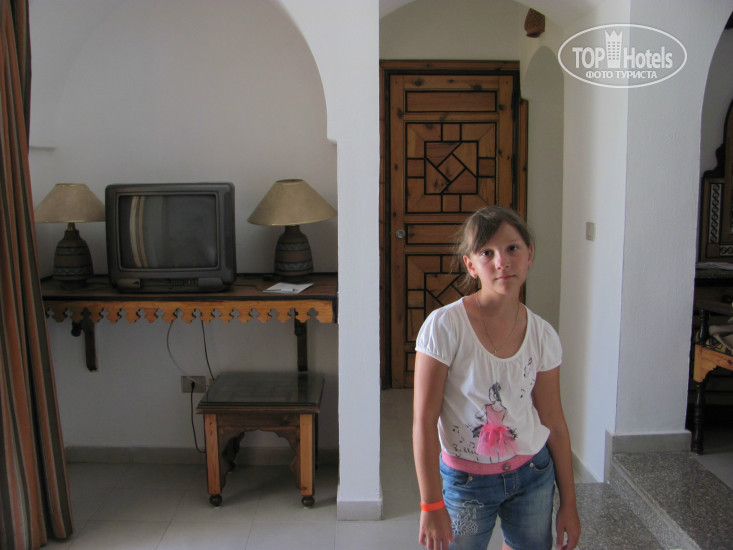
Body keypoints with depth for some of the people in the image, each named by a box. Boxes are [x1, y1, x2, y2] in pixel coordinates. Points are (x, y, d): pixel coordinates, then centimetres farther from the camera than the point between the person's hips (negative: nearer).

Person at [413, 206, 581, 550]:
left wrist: (568, 503, 7)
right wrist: (431, 504, -16)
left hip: (533, 473, 4)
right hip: (466, 479, -3)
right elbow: (424, 422, -17)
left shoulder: (543, 336, -8)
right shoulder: (444, 327, -20)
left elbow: (554, 423, 1)